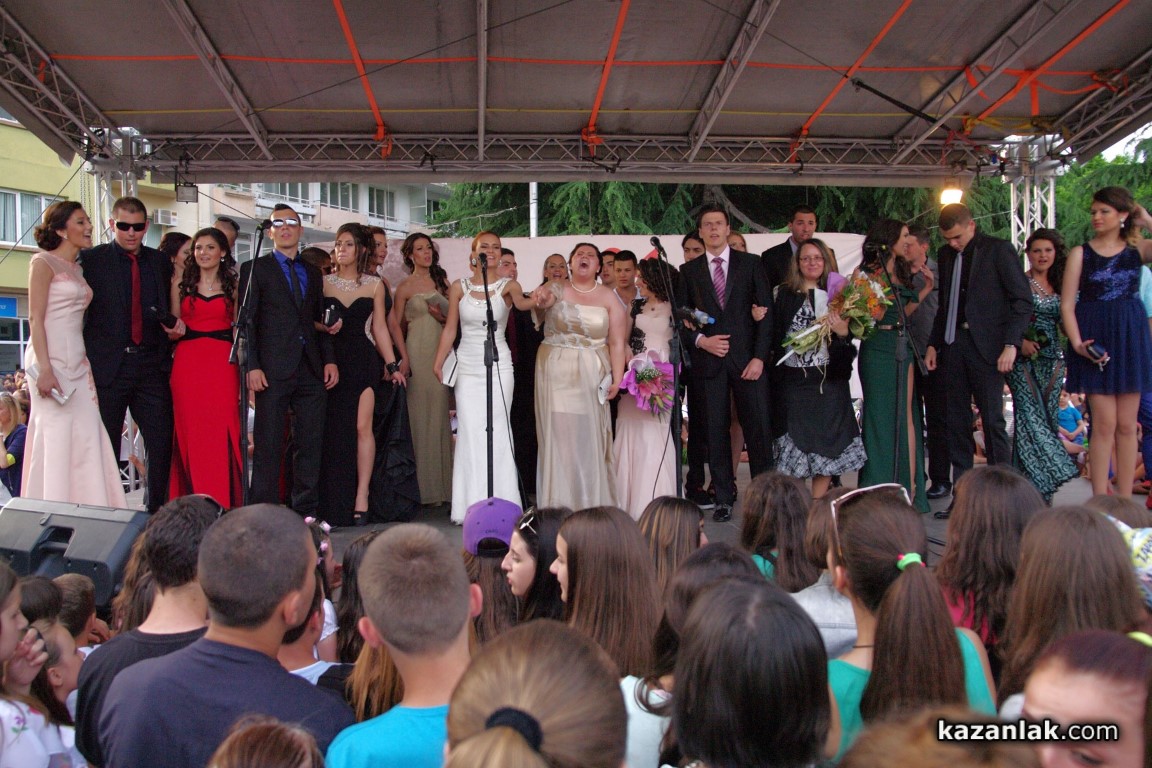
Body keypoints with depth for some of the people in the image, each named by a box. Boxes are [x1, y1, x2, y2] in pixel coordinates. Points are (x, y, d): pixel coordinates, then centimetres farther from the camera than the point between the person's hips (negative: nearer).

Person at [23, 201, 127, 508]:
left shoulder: (78, 269, 19)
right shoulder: (44, 262, -2)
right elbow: (35, 318, -10)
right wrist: (44, 368, -19)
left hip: (78, 362, 7)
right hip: (52, 360, -7)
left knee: (87, 438, 2)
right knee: (55, 439, -8)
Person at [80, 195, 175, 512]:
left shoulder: (161, 262, 13)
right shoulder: (91, 259, 2)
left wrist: (173, 327, -2)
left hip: (151, 366, 3)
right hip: (107, 365, -3)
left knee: (162, 443, 0)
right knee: (104, 447, 4)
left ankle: (157, 510, 11)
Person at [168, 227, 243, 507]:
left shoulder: (233, 285, 10)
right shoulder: (181, 283, 12)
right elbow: (173, 324, 18)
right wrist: (175, 329, -5)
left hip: (222, 363, -1)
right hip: (188, 363, 1)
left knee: (222, 430, -5)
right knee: (190, 430, -1)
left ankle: (224, 503, 1)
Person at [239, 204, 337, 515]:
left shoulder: (313, 273, 19)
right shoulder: (255, 268, 6)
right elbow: (248, 320, -1)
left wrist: (329, 360, 6)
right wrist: (252, 366, -11)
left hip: (312, 370, 4)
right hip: (273, 370, -4)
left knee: (311, 443, 4)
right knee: (269, 445, -3)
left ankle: (305, 511, 12)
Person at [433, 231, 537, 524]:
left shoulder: (508, 285, 1)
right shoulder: (459, 287, 7)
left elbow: (521, 302, -22)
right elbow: (450, 329, 10)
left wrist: (533, 300, -45)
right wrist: (437, 363, 4)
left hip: (498, 363, -1)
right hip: (468, 365, 1)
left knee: (497, 431, -3)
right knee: (470, 431, -2)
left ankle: (498, 504, 3)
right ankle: (472, 506, 4)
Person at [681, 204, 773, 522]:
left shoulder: (750, 264, 7)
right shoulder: (689, 271, 10)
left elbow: (766, 311, 3)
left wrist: (759, 357, -6)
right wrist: (700, 340, -10)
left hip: (747, 359, -1)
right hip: (709, 361, 1)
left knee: (758, 430, -2)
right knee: (716, 432, 3)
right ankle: (724, 498, 12)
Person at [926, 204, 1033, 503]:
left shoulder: (999, 250, -2)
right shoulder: (945, 254, 15)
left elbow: (1023, 300, -5)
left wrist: (1011, 344, -13)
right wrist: (934, 344, 11)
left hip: (986, 346, -5)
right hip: (953, 344, 5)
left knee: (993, 421, -4)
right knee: (957, 423, 5)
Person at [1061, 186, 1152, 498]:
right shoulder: (1081, 253, 2)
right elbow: (1067, 304, -2)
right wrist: (1077, 342, -14)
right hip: (1096, 339, -2)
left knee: (1127, 425, 5)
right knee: (1105, 424, -4)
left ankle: (1125, 502, 12)